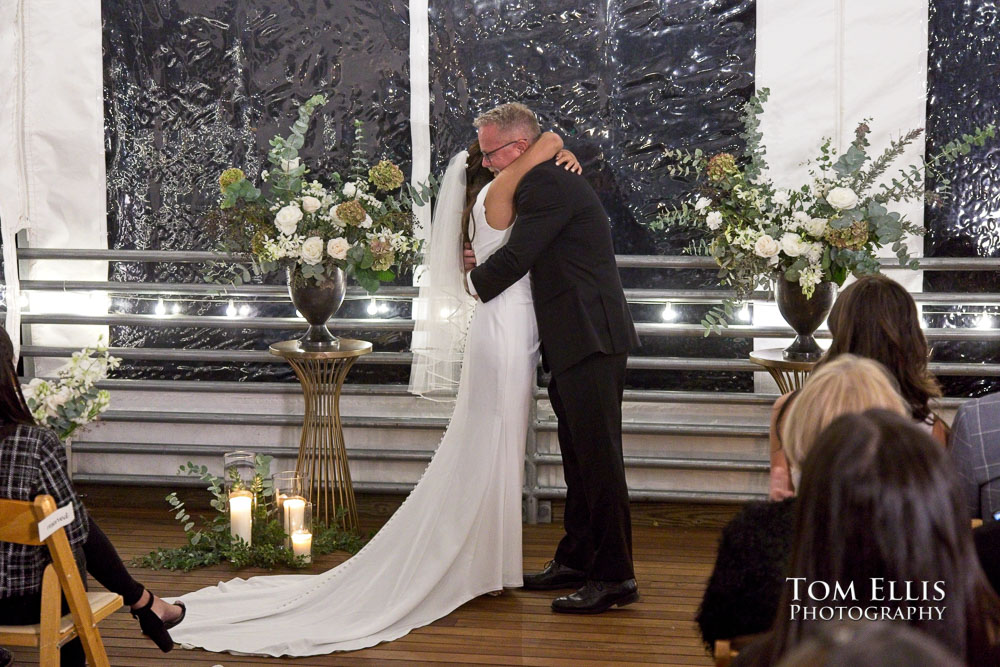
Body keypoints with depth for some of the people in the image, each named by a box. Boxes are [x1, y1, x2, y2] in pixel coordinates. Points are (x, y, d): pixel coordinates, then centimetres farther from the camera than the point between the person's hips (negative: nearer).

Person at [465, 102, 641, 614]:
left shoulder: (547, 185, -15)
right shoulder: (550, 182, 19)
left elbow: (516, 259, -18)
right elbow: (537, 260, 24)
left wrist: (477, 280, 1)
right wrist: (486, 266, 10)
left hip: (589, 341, -11)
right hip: (577, 341, 11)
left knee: (598, 457, -9)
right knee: (579, 456, 17)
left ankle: (614, 577, -6)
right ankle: (577, 560, 27)